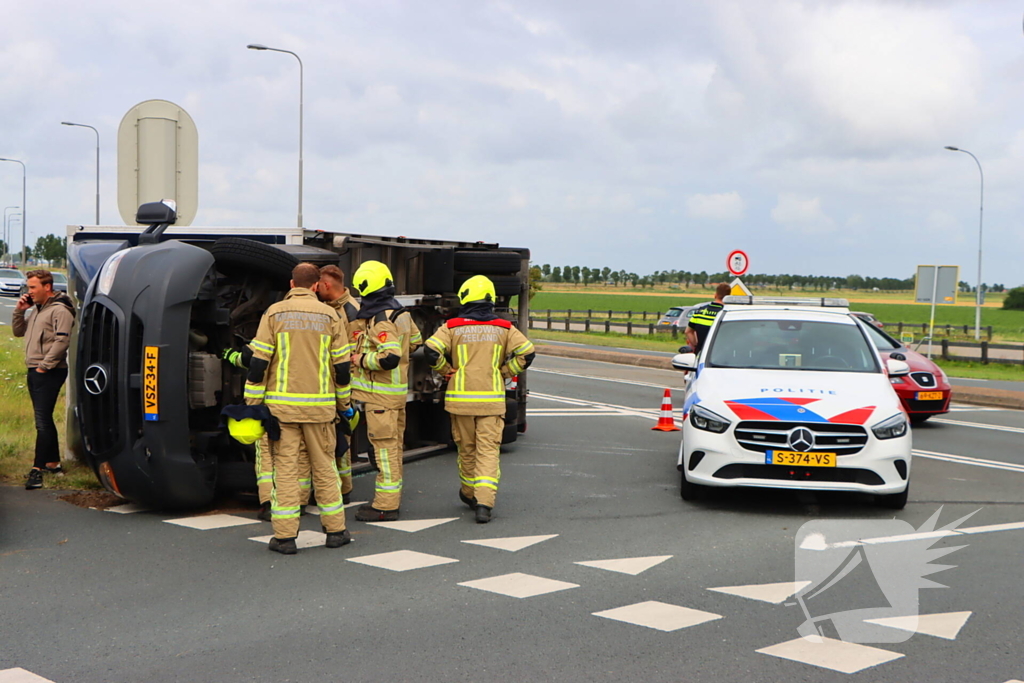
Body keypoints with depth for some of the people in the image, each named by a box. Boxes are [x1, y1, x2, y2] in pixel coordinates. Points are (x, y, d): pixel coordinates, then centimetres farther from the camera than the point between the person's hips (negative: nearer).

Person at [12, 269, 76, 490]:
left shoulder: (59, 310, -12)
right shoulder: (36, 310, 18)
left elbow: (62, 341, -20)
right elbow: (19, 331, 24)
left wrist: (45, 365, -19)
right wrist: (20, 311, 9)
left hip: (50, 373, -10)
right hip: (35, 372, 10)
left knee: (42, 421, -13)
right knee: (45, 420, 15)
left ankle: (37, 469, -15)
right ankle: (53, 463, 23)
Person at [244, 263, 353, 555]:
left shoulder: (274, 313, 0)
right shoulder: (330, 316, 3)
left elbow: (258, 361, -4)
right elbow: (342, 365, 4)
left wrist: (253, 402, 3)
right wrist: (344, 403, 15)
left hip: (281, 404, -1)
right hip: (319, 405, 1)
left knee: (285, 467, 2)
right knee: (324, 466, 11)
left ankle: (284, 536, 3)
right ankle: (335, 530, 18)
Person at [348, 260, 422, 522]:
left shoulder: (381, 319, -20)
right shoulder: (400, 313, 9)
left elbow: (390, 358, -29)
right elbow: (415, 341, 23)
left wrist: (362, 359, -15)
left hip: (380, 392, -10)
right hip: (398, 389, 10)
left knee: (384, 446, -5)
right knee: (393, 444, 15)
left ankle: (386, 505, -1)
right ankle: (391, 498, 25)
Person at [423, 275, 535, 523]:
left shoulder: (452, 327, -1)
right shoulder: (504, 328, 3)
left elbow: (432, 349, -14)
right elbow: (526, 352, -4)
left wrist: (448, 371, 1)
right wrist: (503, 372, 5)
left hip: (460, 397, 0)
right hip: (492, 398, 0)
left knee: (466, 449, 16)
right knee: (488, 450, -1)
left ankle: (469, 495, 33)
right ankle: (484, 502, -15)